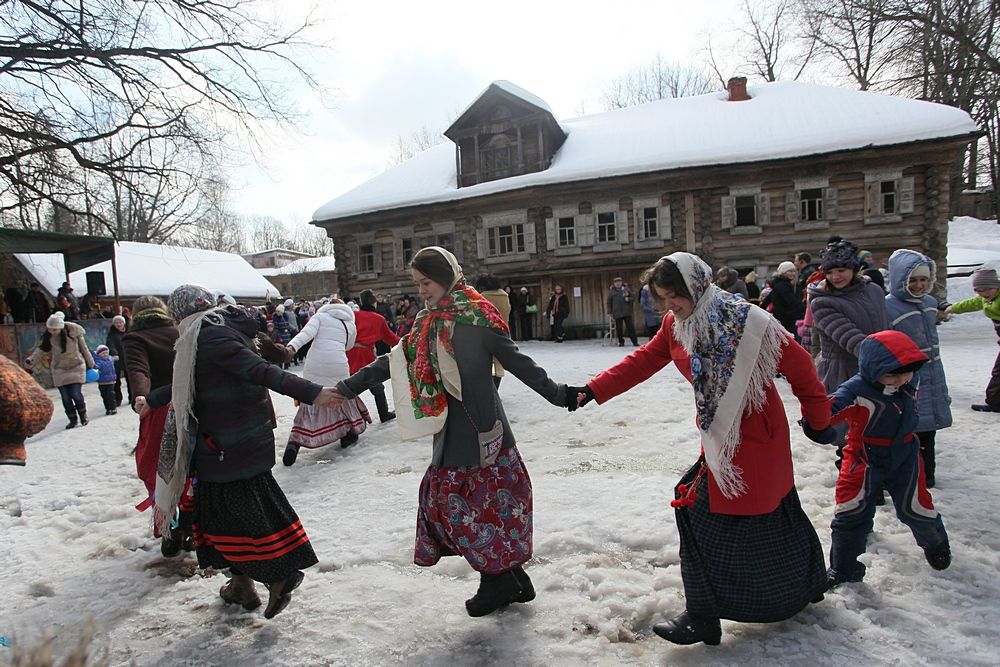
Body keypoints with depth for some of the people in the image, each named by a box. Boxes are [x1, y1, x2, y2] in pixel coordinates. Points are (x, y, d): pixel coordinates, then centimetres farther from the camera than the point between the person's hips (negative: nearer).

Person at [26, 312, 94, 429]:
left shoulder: (73, 331, -13)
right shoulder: (47, 336, -5)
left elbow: (84, 348, -4)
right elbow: (41, 347, -13)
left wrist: (90, 364, 2)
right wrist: (31, 358, -32)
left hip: (76, 366, -3)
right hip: (59, 369, 3)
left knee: (76, 394, -10)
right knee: (65, 397, 2)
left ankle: (83, 415, 15)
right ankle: (73, 420, 17)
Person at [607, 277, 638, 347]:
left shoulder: (626, 289, 8)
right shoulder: (611, 292, 6)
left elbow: (632, 297, 14)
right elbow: (609, 302, 6)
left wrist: (628, 299, -8)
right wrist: (609, 312, 0)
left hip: (627, 312, 0)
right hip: (617, 313, 0)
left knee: (630, 326, -1)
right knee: (619, 328, 3)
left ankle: (635, 341, 4)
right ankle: (621, 342, 15)